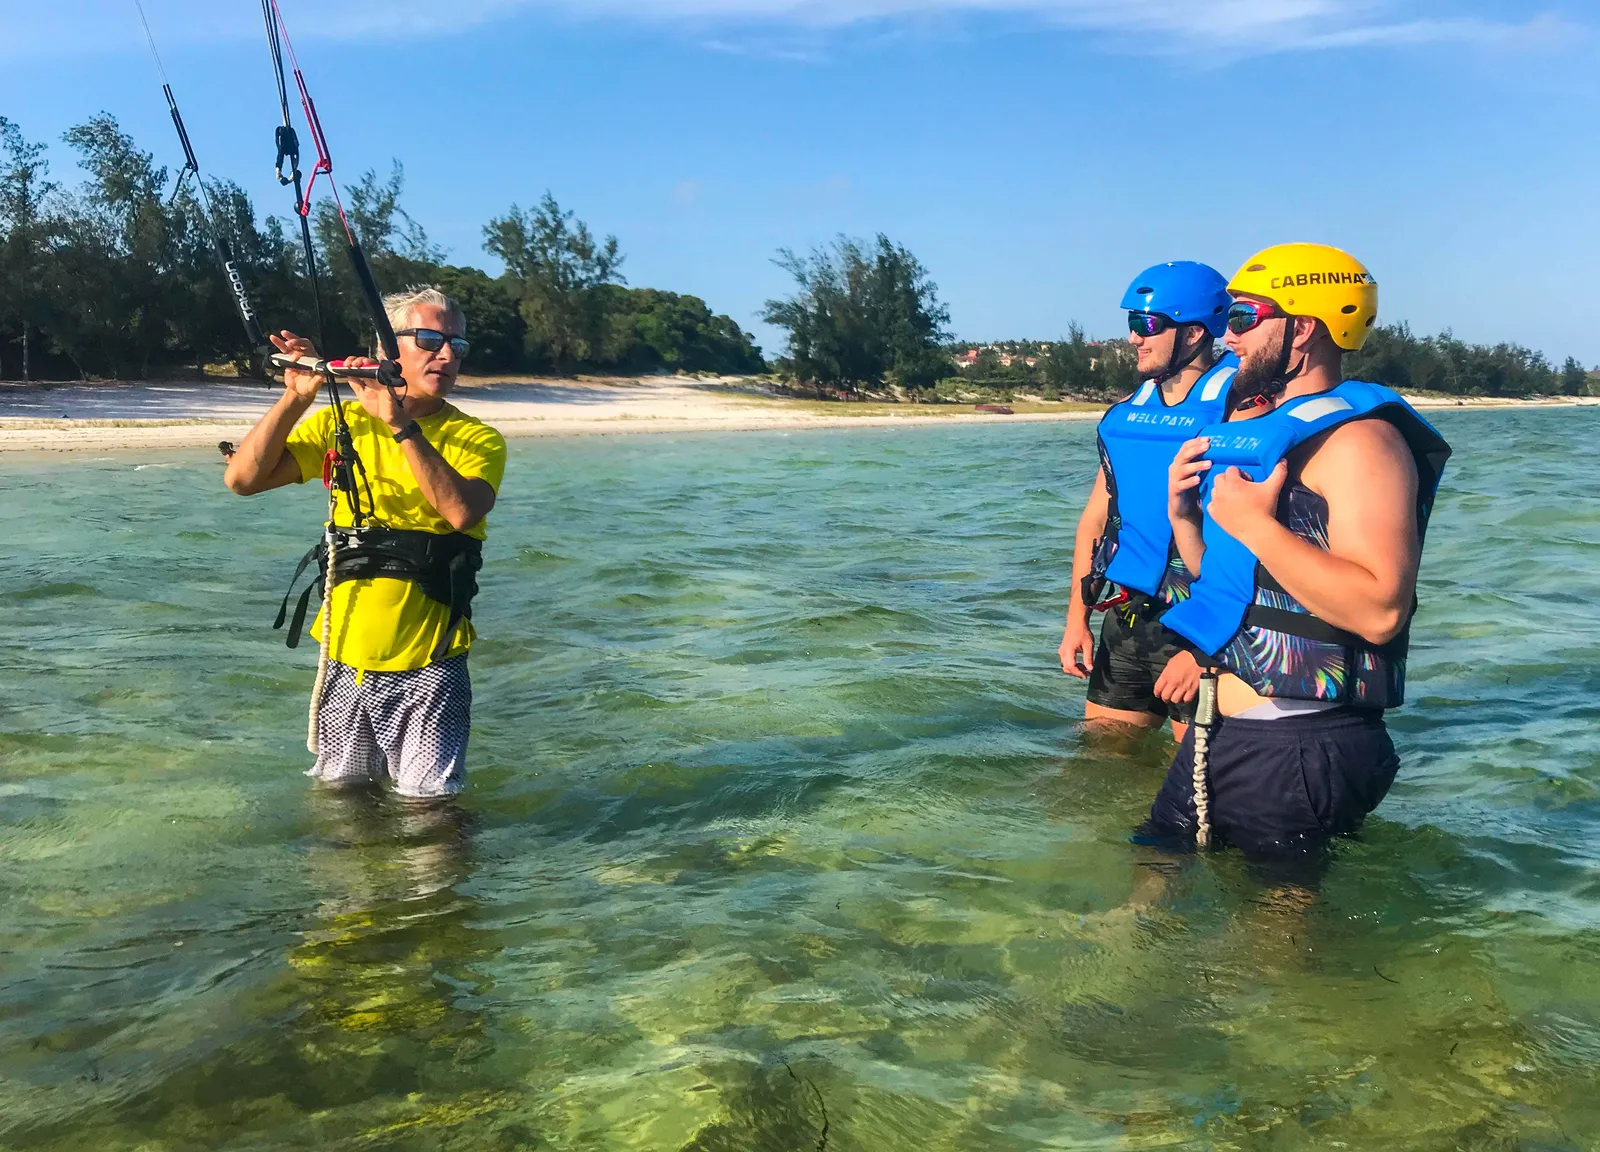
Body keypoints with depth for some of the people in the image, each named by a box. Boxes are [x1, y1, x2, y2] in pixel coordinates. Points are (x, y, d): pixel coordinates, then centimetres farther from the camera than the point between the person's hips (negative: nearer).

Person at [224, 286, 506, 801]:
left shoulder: (477, 440, -2)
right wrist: (295, 398, -13)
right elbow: (243, 479, -3)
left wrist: (402, 425, -27)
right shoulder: (341, 424, 6)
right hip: (345, 662, 3)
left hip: (426, 667, -3)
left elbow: (462, 511, -23)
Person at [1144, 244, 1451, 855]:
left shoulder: (1357, 439, -16)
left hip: (1297, 752, -9)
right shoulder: (1255, 431, 14)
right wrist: (1185, 517, 3)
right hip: (1216, 734, 9)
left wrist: (1256, 526, -24)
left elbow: (1381, 611, -28)